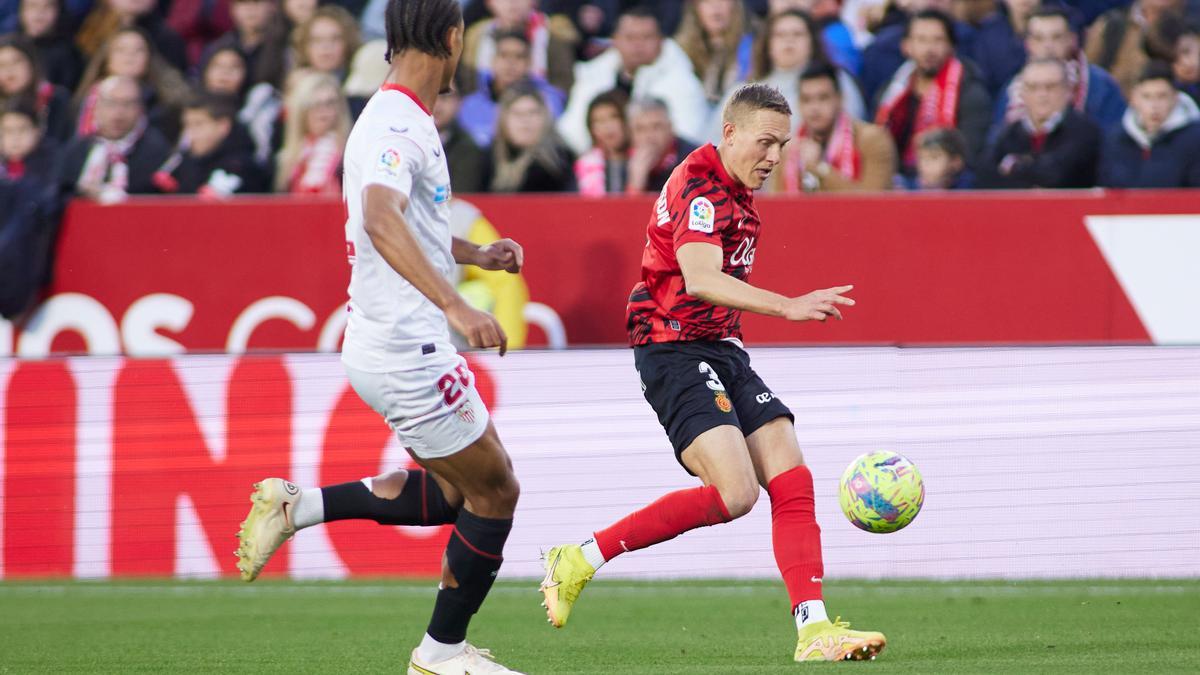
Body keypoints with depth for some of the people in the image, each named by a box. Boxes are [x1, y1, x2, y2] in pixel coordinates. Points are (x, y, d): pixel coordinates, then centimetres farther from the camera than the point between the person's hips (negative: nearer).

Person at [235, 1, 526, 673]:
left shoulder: (404, 120, 14)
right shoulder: (396, 125, -18)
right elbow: (380, 220, -36)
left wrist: (476, 254, 20)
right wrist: (455, 304, -43)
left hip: (393, 346, 10)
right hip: (408, 351, -10)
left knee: (459, 490, 17)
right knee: (495, 491, 1)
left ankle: (299, 506, 12)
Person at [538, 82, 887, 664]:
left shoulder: (735, 193, 17)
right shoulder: (701, 188, -15)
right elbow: (699, 279, -31)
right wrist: (788, 307, -39)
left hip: (720, 350, 10)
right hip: (675, 351, -10)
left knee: (792, 482, -5)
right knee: (733, 494, -22)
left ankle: (814, 629, -9)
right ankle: (579, 561, -12)